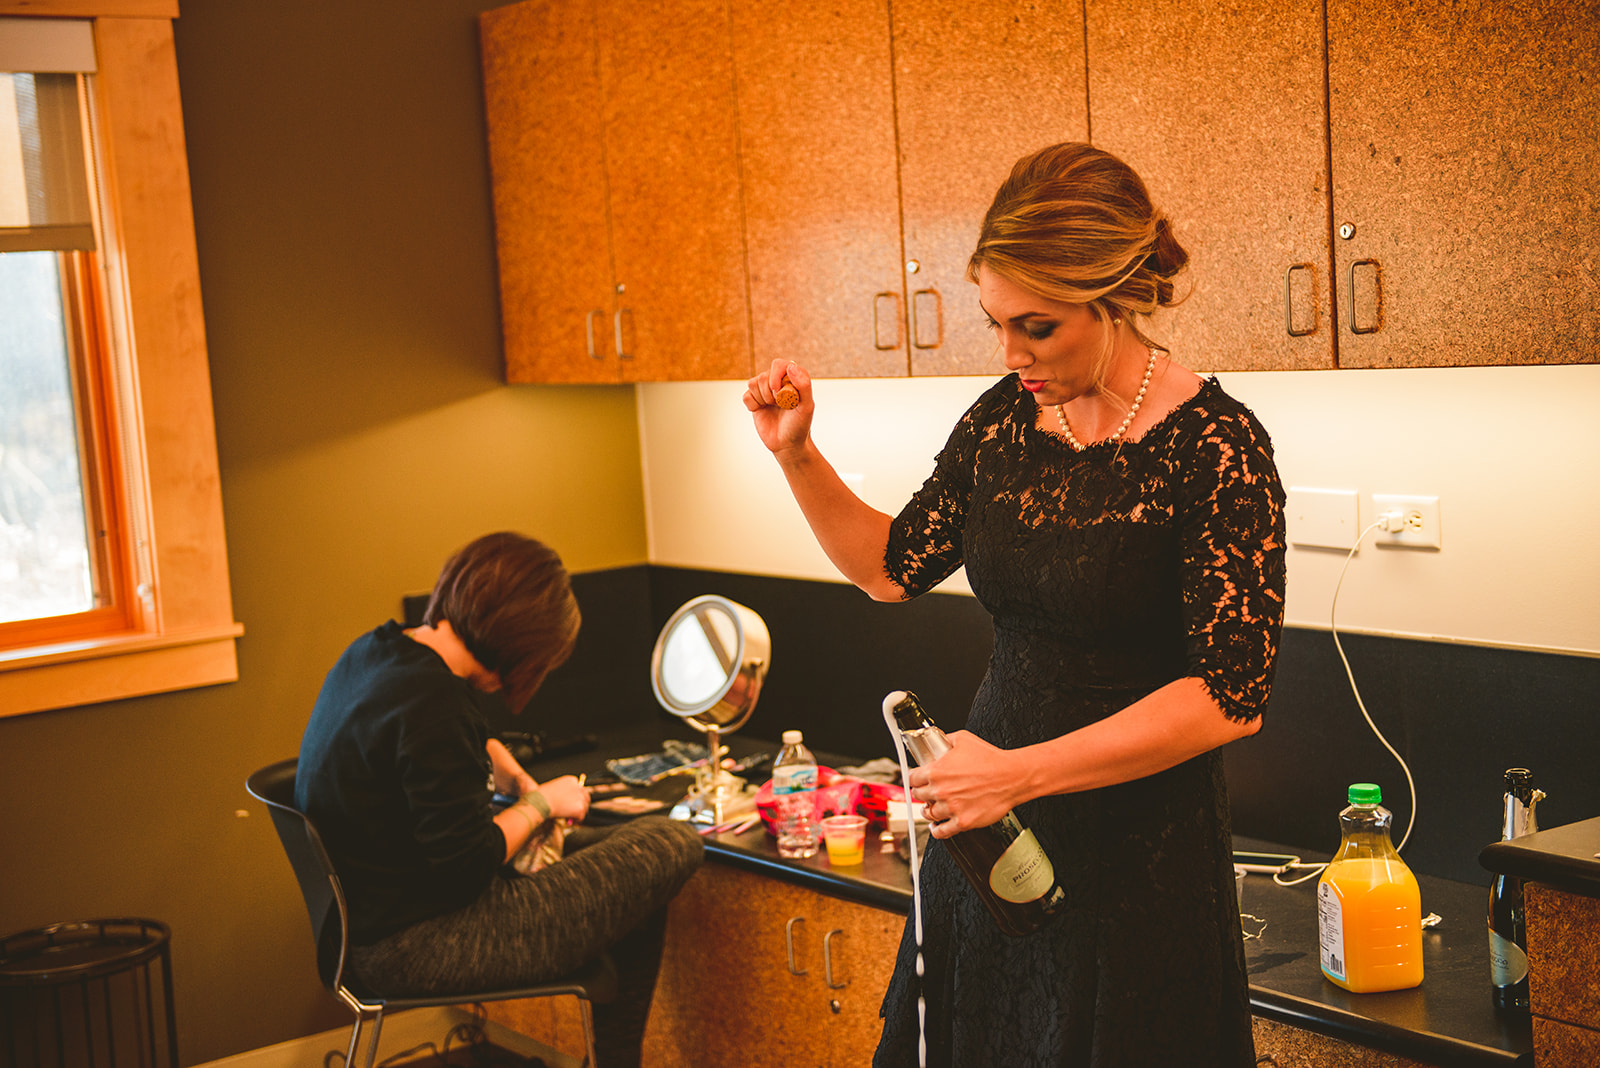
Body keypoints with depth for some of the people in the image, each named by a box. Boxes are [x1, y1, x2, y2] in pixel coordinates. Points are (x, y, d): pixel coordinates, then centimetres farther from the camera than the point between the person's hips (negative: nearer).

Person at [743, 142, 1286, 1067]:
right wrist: (798, 456, -3)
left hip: (1140, 844, -6)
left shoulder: (1216, 447, -18)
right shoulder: (1005, 417, 1)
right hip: (991, 826, 6)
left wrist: (1021, 772, -23)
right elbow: (895, 566, 12)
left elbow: (1232, 697, -21)